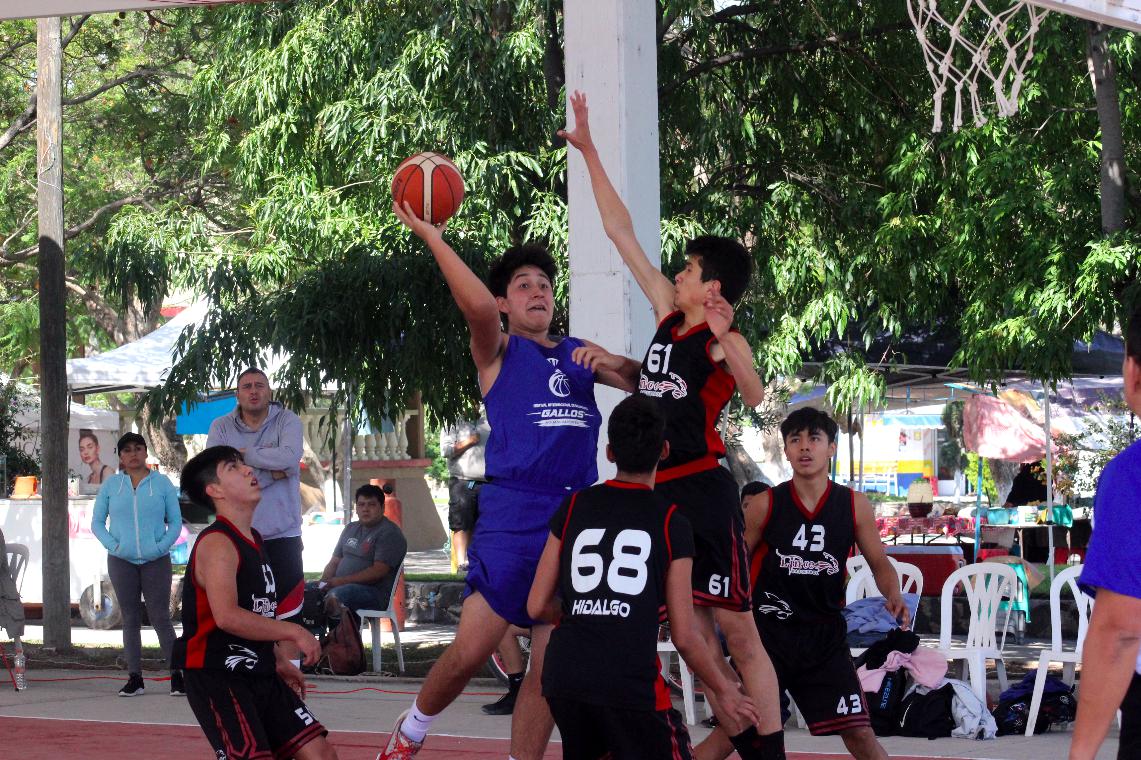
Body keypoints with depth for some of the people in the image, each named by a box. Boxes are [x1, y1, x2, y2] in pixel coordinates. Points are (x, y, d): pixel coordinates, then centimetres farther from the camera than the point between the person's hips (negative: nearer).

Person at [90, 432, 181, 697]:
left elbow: (175, 521, 6)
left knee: (160, 617, -6)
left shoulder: (161, 483, 4)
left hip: (156, 561, -2)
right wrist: (113, 545, -7)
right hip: (122, 562, 2)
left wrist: (161, 546, -10)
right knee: (130, 619, 4)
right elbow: (97, 523, 10)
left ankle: (177, 675, -3)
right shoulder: (110, 485, 8)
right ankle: (135, 678, 7)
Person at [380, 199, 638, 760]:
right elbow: (475, 305, -16)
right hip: (512, 514, -5)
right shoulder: (498, 351, 6)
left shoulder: (580, 354, 20)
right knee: (470, 652, -11)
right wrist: (433, 238, -15)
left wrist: (612, 365, -2)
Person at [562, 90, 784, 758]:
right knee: (693, 629, 8)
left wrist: (726, 343, -44)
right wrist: (589, 152, 14)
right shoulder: (669, 313, 10)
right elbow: (622, 232, 14)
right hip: (658, 489, 7)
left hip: (703, 489, -7)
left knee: (737, 630, -5)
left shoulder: (727, 340, -10)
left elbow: (759, 405, -30)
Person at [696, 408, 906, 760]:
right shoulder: (764, 505, -7)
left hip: (825, 636, 2)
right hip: (767, 632, -2)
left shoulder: (855, 506, -2)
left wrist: (894, 597, -12)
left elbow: (879, 563, 9)